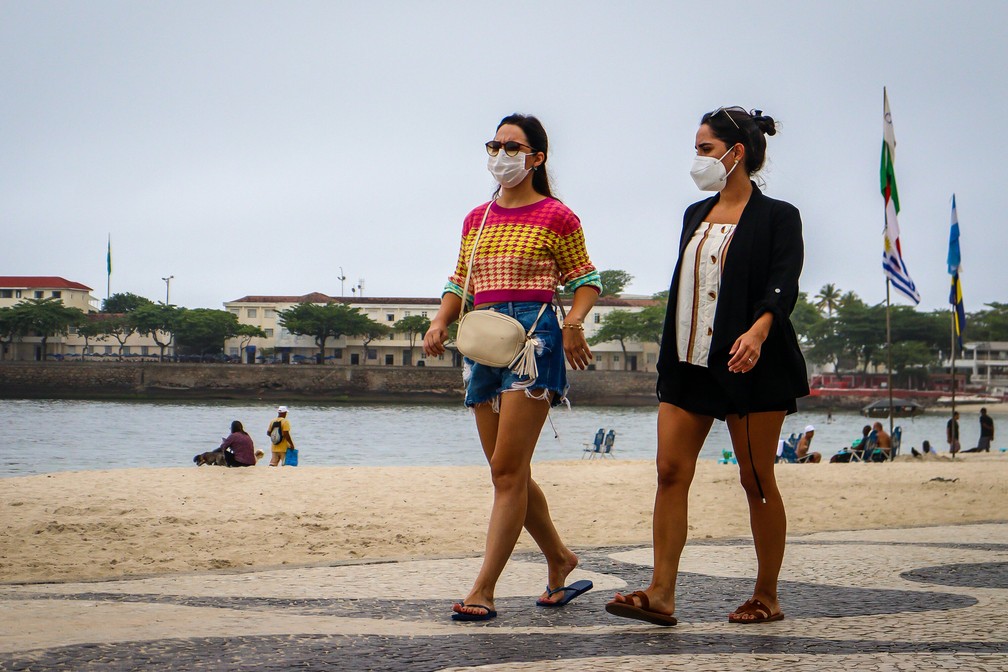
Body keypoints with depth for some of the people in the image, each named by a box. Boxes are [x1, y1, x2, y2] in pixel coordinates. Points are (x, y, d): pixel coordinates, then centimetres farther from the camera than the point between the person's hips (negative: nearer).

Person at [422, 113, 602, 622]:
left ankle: (483, 589, -12)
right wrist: (440, 323, 3)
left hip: (533, 336, -7)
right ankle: (559, 559, 30)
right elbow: (460, 283, 21)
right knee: (509, 473, 11)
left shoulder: (556, 217, 0)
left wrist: (574, 323, -14)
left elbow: (585, 279, 4)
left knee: (507, 469, -12)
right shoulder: (476, 219, 16)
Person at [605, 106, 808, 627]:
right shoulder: (696, 215, 17)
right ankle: (660, 594, -8)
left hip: (750, 366, -6)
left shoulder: (777, 217, -3)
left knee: (756, 480, 1)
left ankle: (767, 596, 12)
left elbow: (783, 286, -17)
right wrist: (670, 358, 17)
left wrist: (758, 330, -36)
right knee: (671, 471, -5)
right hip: (688, 363, 6)